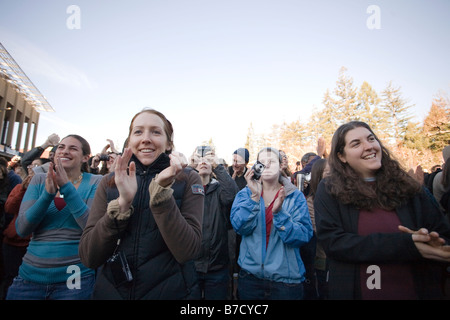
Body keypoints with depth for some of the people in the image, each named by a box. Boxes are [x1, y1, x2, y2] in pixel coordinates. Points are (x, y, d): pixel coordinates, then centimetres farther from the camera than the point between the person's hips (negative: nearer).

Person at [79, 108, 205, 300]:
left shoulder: (188, 179, -9)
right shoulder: (110, 181, -2)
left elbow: (188, 252, -19)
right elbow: (88, 257, -9)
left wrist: (162, 190, -27)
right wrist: (123, 202, -22)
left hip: (172, 291, -2)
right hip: (110, 291, 3)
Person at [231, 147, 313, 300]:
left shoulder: (295, 196, -3)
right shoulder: (245, 193, 1)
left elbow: (304, 236, -14)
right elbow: (240, 227, -14)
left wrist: (278, 212, -27)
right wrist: (254, 197, -25)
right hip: (250, 274, 2)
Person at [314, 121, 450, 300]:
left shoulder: (407, 186, 0)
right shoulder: (329, 190, -10)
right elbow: (331, 241, -19)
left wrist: (433, 242, -21)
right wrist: (404, 245, -24)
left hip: (418, 290, 3)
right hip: (354, 291, -2)